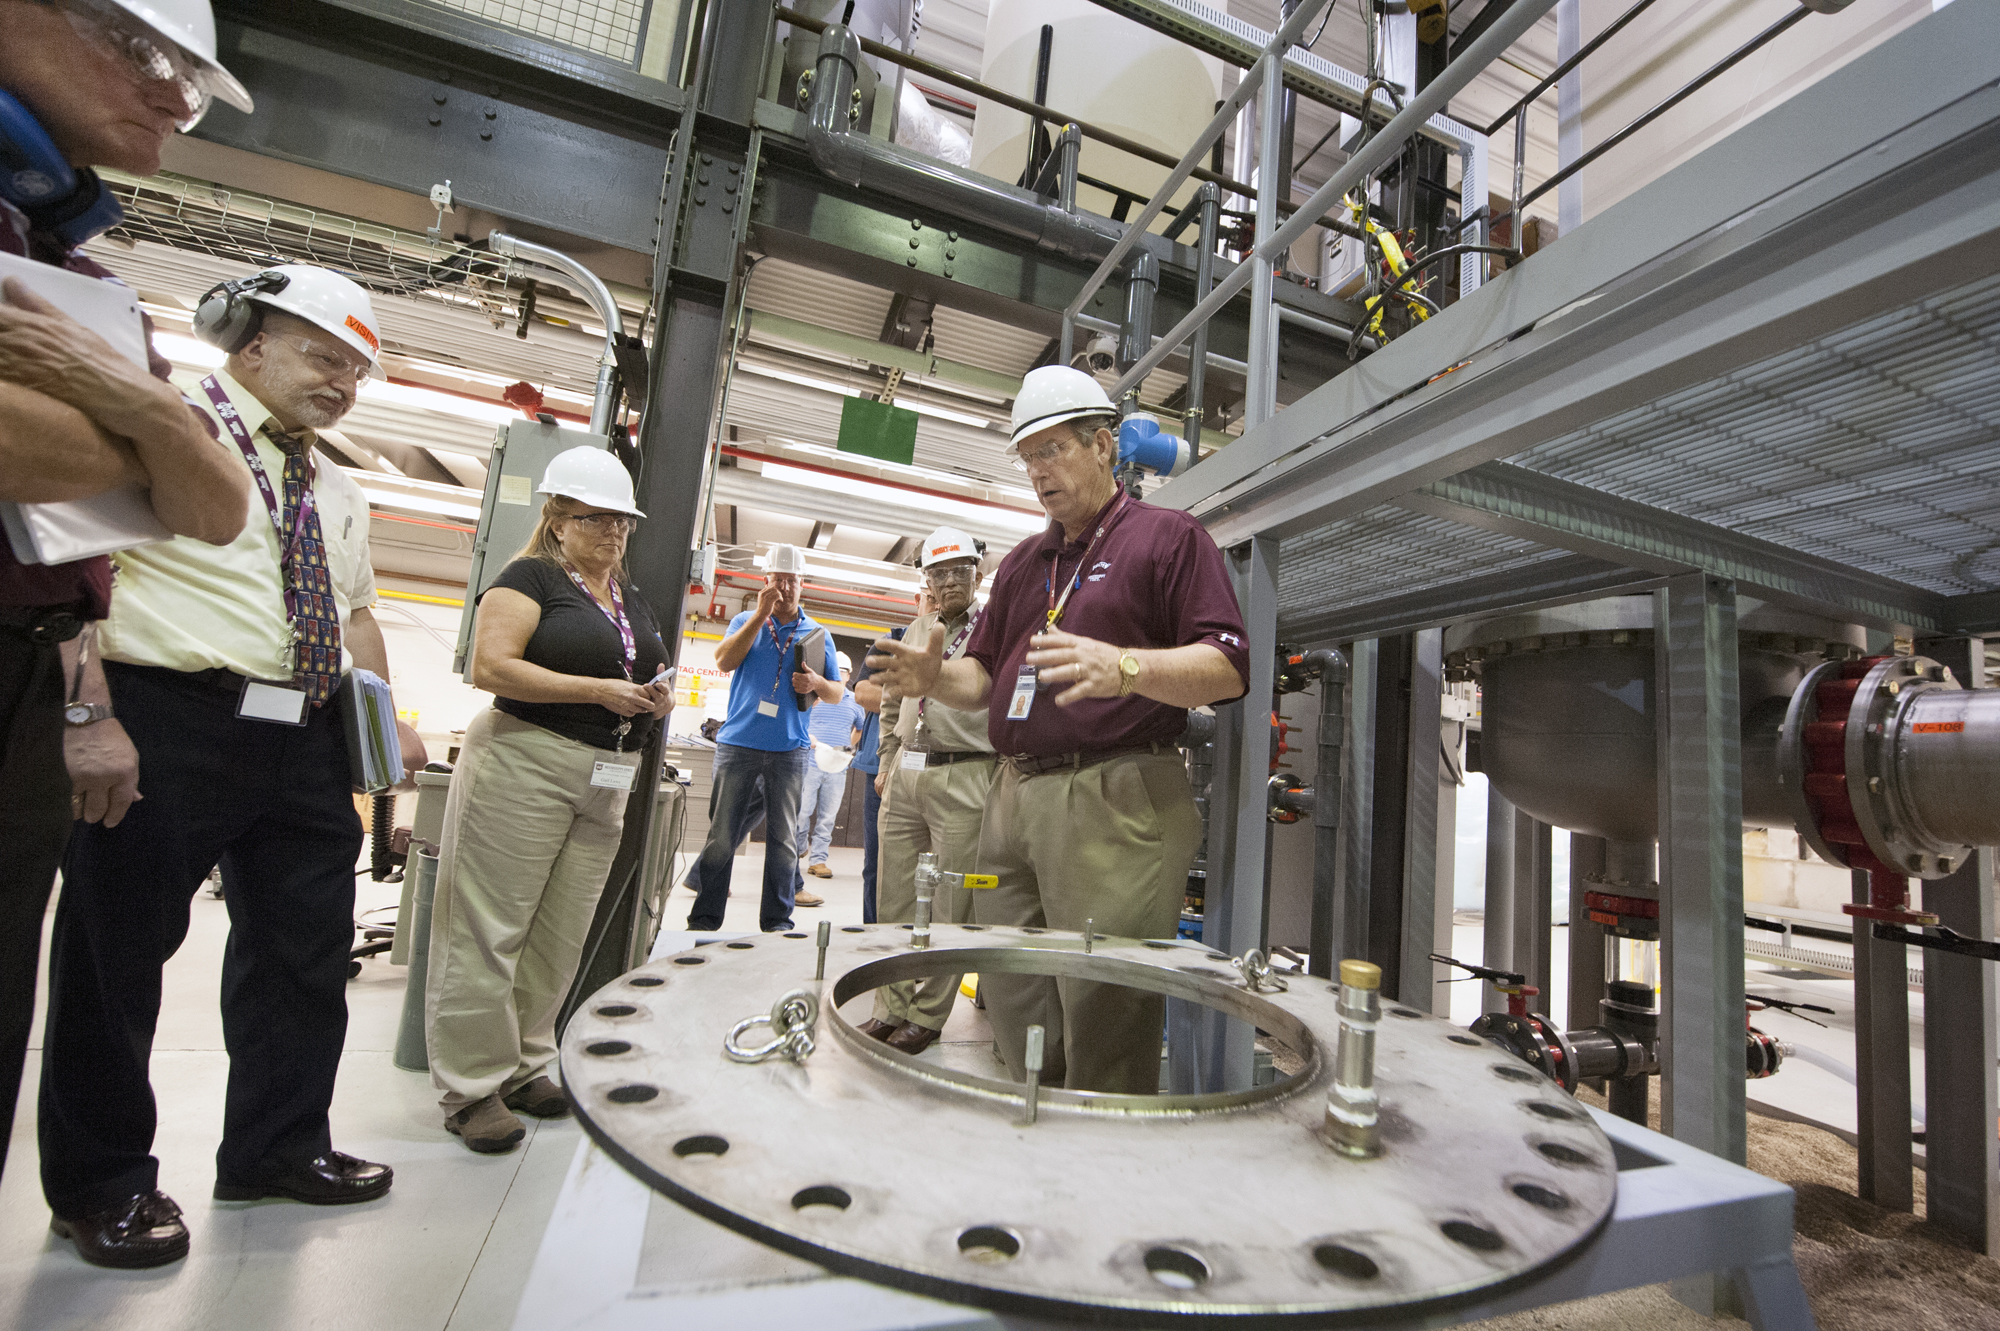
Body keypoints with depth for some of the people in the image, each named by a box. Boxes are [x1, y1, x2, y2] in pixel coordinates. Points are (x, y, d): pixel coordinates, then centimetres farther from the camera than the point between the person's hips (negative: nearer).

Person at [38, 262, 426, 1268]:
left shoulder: (339, 497, 20)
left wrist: (387, 720, 13)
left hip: (308, 744, 7)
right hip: (169, 726, -6)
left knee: (305, 948, 12)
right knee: (119, 949, 6)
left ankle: (276, 1148, 30)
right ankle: (99, 1181, 26)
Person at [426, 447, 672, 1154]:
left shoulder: (636, 603, 19)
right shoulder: (530, 577, -2)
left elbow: (655, 685, 24)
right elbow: (490, 666, -13)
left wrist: (658, 697, 0)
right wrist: (598, 690, -19)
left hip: (607, 779, 7)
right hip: (526, 764, -6)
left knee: (560, 935, 11)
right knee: (492, 928, 0)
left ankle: (525, 1066, 24)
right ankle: (471, 1087, 12)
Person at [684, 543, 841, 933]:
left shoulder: (817, 634, 12)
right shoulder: (746, 621, 11)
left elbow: (837, 693, 12)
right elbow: (724, 660, -8)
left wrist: (816, 682, -11)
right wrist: (761, 614, -10)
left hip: (789, 750, 1)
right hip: (738, 743, -1)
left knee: (783, 838, 3)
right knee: (722, 835, 1)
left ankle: (777, 922, 12)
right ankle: (704, 919, 12)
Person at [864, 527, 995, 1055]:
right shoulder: (918, 630, 16)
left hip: (962, 779, -6)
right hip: (904, 779, 6)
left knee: (947, 910, 2)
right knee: (894, 902, 12)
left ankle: (927, 1016, 17)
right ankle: (890, 1007, 26)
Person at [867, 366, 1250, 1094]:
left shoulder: (1169, 536, 2)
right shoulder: (1023, 562, 22)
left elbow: (1228, 669, -8)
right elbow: (985, 674, 23)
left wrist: (1125, 667, -25)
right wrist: (936, 678, 1)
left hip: (1115, 803, -6)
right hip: (1013, 798, 7)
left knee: (1104, 1026, -2)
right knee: (1011, 1005, 12)